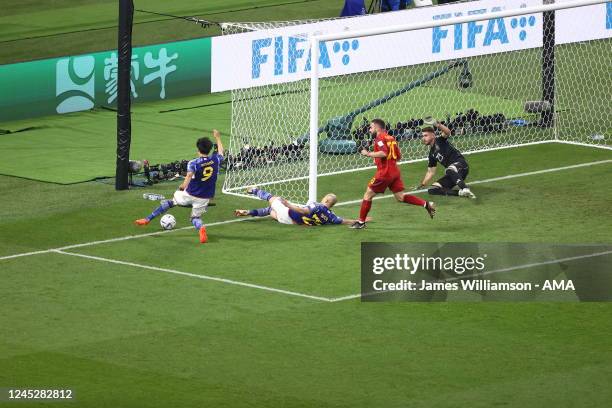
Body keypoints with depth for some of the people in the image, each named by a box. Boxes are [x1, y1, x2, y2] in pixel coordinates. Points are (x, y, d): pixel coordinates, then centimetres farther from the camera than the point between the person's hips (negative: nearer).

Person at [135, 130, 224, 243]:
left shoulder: (193, 164, -19)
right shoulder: (215, 160, -7)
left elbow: (186, 183, -26)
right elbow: (220, 152, 17)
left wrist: (181, 187, -4)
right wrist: (217, 138, 32)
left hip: (190, 194, -3)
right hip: (205, 197, 3)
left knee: (169, 202, 20)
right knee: (195, 217, 17)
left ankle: (147, 219, 27)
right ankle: (201, 228, -20)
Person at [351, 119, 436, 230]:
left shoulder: (380, 138, -9)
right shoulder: (391, 138, 16)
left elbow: (383, 153, -25)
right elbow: (399, 156, 17)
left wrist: (368, 154, -15)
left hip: (384, 172, -8)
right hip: (395, 171, 8)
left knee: (368, 195, 3)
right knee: (401, 197, 7)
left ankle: (361, 221, 7)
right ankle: (426, 204, -7)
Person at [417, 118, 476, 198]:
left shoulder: (439, 141, -1)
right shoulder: (432, 153, 19)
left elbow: (447, 132, -24)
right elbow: (431, 172, 27)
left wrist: (438, 125, -42)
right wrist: (422, 185, 25)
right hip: (452, 174, 8)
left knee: (450, 170, -42)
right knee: (432, 190, -6)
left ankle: (465, 190, -55)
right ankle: (460, 192, -20)